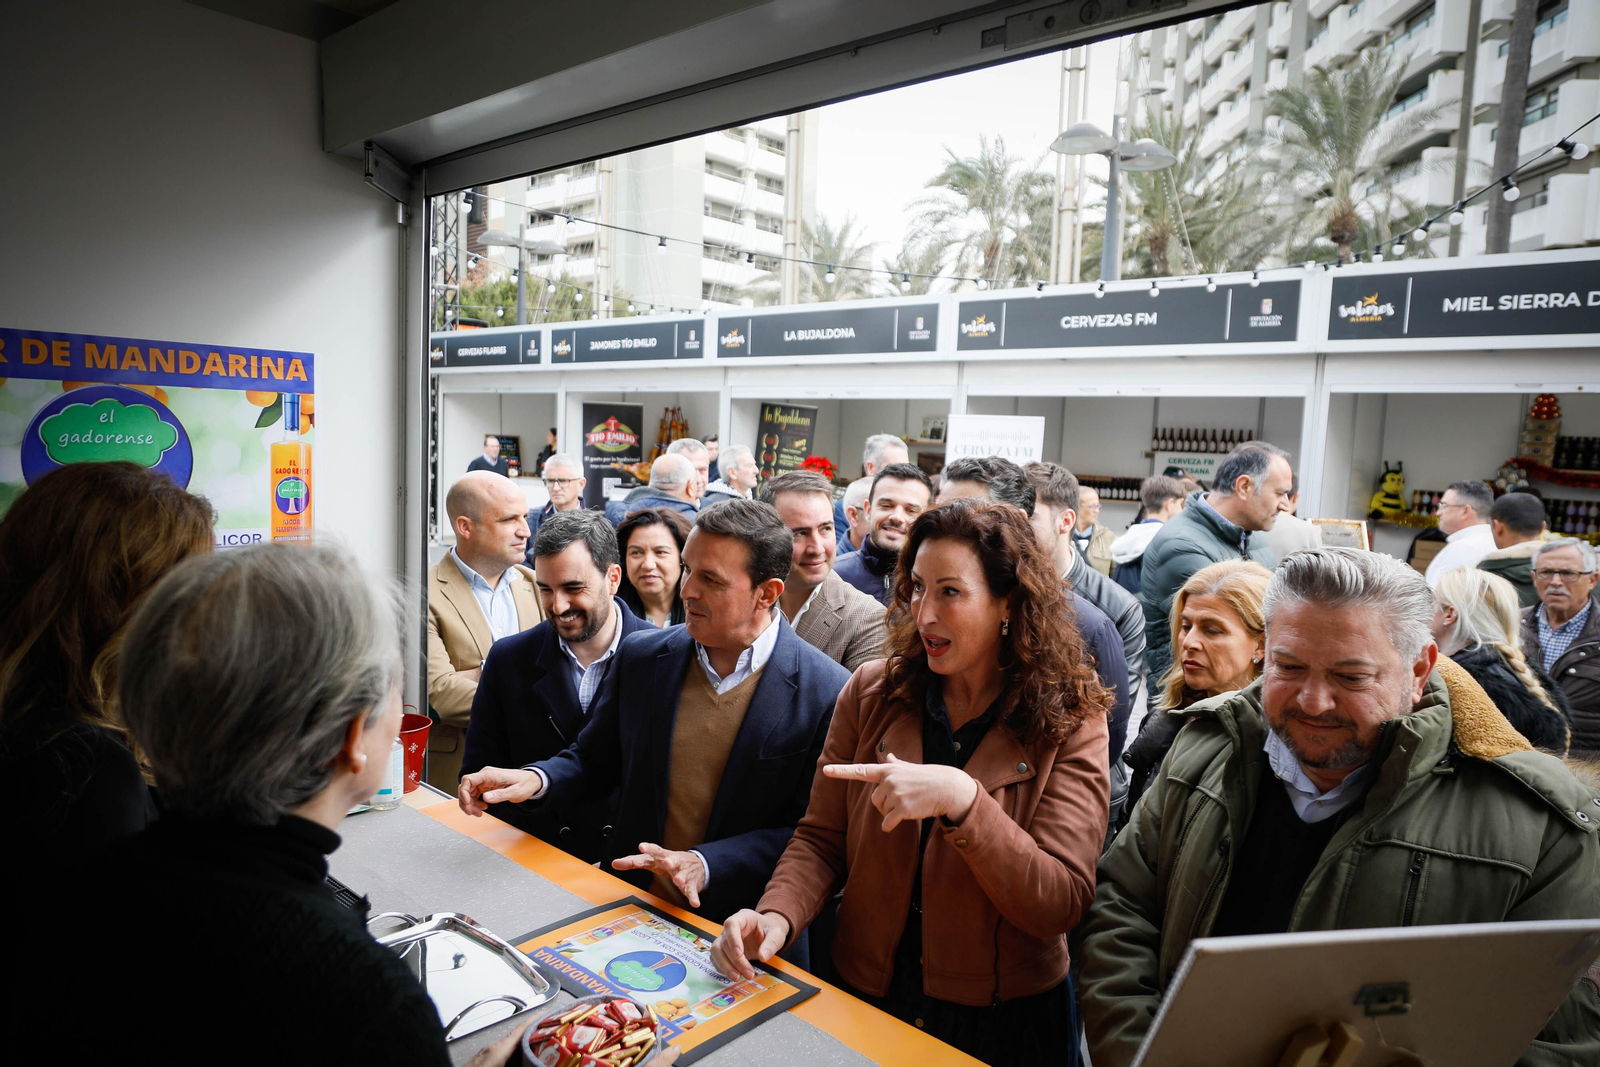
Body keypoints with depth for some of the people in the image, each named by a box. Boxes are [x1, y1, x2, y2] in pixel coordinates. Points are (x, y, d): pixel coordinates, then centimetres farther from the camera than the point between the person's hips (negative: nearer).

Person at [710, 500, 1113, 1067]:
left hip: (1003, 1021, -2)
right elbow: (821, 839, -3)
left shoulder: (1070, 725, -14)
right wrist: (776, 916, -22)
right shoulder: (871, 692, -7)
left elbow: (1061, 904, -21)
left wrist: (961, 799, -34)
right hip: (862, 998, 2)